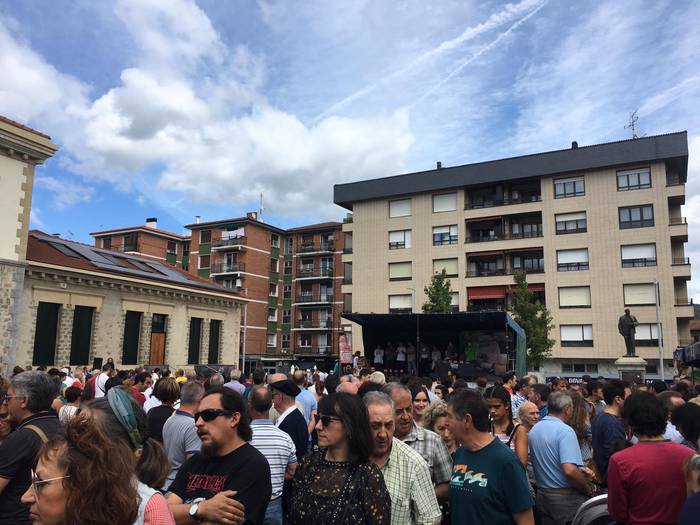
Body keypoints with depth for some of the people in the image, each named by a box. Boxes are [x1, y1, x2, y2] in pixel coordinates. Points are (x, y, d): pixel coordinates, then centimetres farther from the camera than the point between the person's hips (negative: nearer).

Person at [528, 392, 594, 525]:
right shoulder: (565, 431, -19)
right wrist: (589, 489, -12)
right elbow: (569, 470, -28)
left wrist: (579, 470, 11)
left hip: (542, 494, 7)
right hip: (566, 498, -7)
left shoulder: (534, 429, 6)